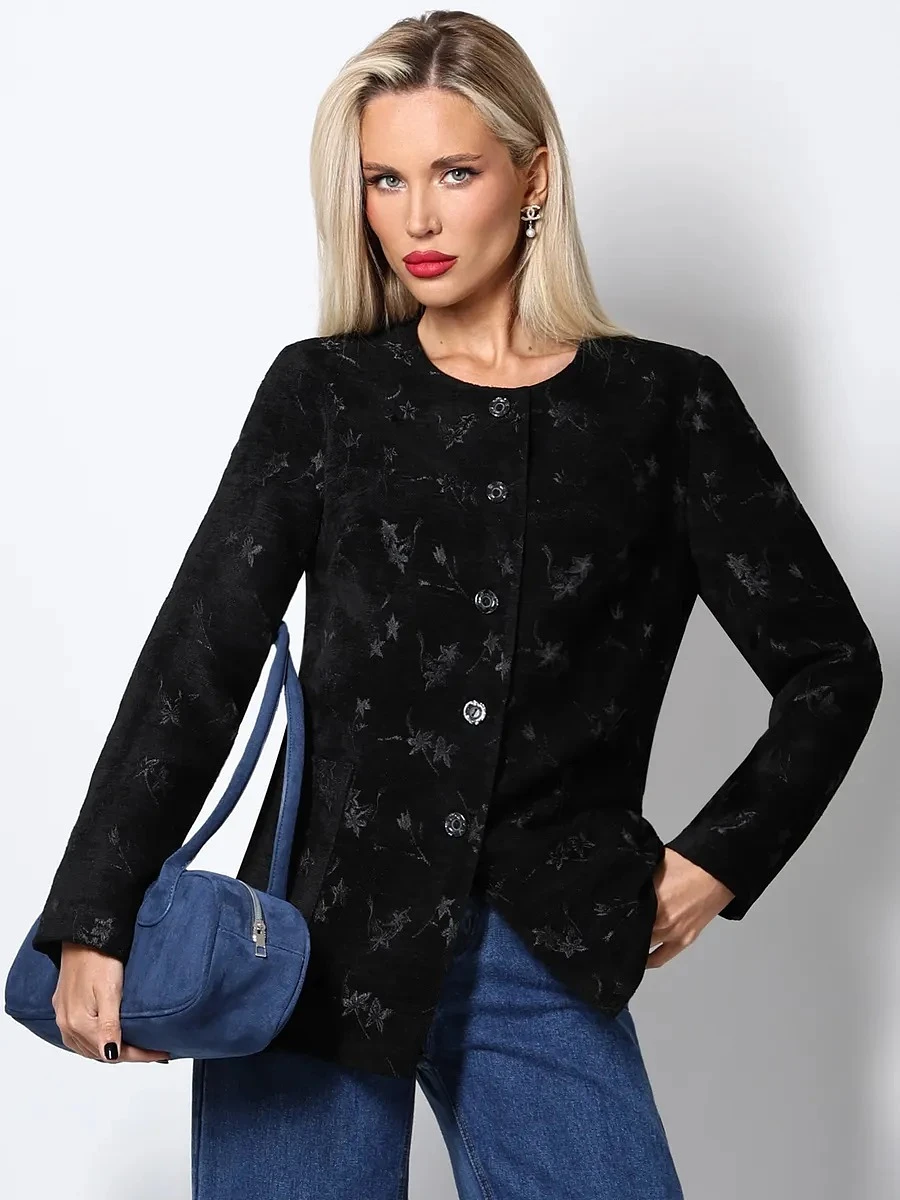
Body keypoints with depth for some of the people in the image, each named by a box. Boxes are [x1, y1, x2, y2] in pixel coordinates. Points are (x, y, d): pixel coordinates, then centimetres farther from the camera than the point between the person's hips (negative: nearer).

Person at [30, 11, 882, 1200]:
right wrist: (97, 922, -8)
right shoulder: (322, 393, 5)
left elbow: (831, 664, 9)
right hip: (318, 930, 1)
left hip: (546, 959, 0)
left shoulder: (666, 404, 3)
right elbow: (198, 660, -1)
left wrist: (717, 860, 3)